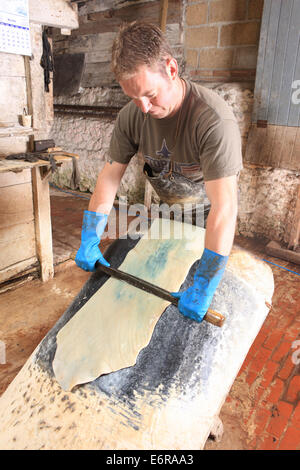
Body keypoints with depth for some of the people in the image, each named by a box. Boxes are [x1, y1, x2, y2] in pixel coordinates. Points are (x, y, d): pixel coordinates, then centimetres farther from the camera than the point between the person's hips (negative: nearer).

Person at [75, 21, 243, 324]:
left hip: (205, 214, -4)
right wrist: (89, 242, -18)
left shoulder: (214, 120, -37)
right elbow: (109, 177, -14)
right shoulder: (131, 116, -18)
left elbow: (224, 208, -43)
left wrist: (203, 288, -44)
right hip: (166, 206, 5)